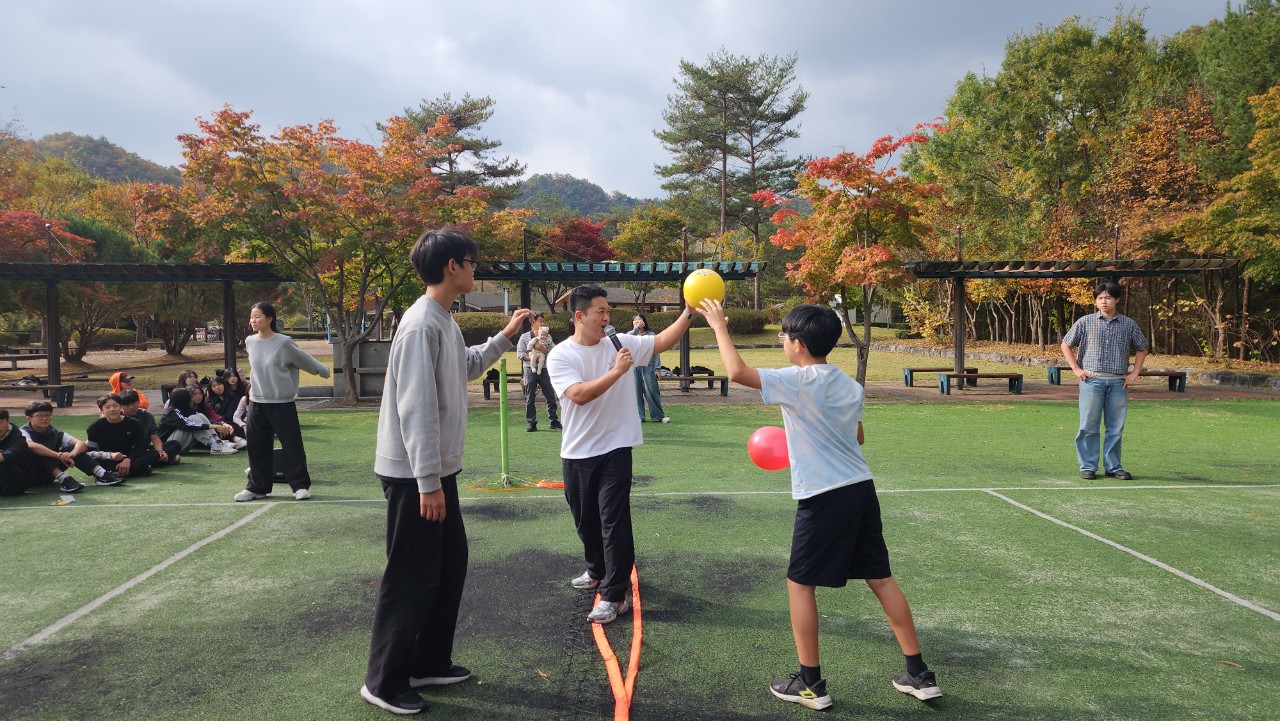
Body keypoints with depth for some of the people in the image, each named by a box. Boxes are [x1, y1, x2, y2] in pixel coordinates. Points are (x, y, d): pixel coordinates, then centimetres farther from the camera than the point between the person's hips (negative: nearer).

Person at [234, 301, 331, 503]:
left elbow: (303, 361, 1)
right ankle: (257, 487, 20)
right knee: (257, 448, 9)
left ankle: (300, 485, 8)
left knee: (292, 445, -1)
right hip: (257, 403, 5)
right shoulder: (250, 342, 3)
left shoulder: (284, 343, -13)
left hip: (283, 404, -5)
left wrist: (323, 371, 12)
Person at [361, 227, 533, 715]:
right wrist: (427, 482, -25)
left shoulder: (444, 322, 10)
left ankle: (429, 663, 30)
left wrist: (504, 338, 22)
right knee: (412, 578, 0)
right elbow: (416, 408, -25)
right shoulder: (422, 325, -21)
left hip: (437, 471, 10)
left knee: (450, 564, 17)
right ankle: (384, 682, 15)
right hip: (413, 475, -10)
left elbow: (465, 369, 29)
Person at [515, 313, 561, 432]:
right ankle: (532, 423, 8)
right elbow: (520, 354, -1)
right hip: (530, 369, -2)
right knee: (530, 398, 1)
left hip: (544, 369, 2)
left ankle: (554, 421, 10)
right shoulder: (524, 337, 5)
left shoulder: (547, 337, 11)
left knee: (550, 396, 1)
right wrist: (531, 358, -15)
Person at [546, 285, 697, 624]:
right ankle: (598, 572, 42)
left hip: (615, 450, 0)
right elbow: (578, 394, -21)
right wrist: (616, 372, -23)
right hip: (577, 454, 1)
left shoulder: (621, 343, 0)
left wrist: (689, 312, -13)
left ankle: (615, 595, 3)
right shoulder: (560, 355, -8)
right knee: (586, 520, 17)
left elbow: (663, 341, -1)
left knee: (614, 522, -4)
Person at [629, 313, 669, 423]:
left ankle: (659, 415, 6)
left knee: (652, 391, -2)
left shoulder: (651, 335, 6)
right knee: (637, 392, 3)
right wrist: (636, 328, -15)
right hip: (635, 367, 1)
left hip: (648, 366, -1)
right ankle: (639, 416, 9)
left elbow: (656, 352, 4)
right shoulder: (631, 334, 11)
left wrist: (657, 368, -2)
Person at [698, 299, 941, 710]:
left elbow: (737, 372, -19)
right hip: (861, 489, 8)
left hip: (824, 497, -8)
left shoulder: (799, 381, -13)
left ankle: (810, 683, 13)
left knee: (800, 584, 7)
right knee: (881, 578, 15)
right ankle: (919, 675, 21)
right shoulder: (849, 385, 10)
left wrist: (720, 327, -5)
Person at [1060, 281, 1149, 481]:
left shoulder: (1128, 324, 10)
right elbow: (1066, 345, 9)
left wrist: (1135, 372, 10)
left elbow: (1141, 348, 20)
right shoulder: (1085, 322, 4)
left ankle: (1113, 466, 16)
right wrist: (1076, 369, 1)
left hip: (1118, 382, 2)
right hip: (1092, 380, -2)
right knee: (1089, 425, -1)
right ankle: (1088, 466, 7)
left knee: (1116, 427, 6)